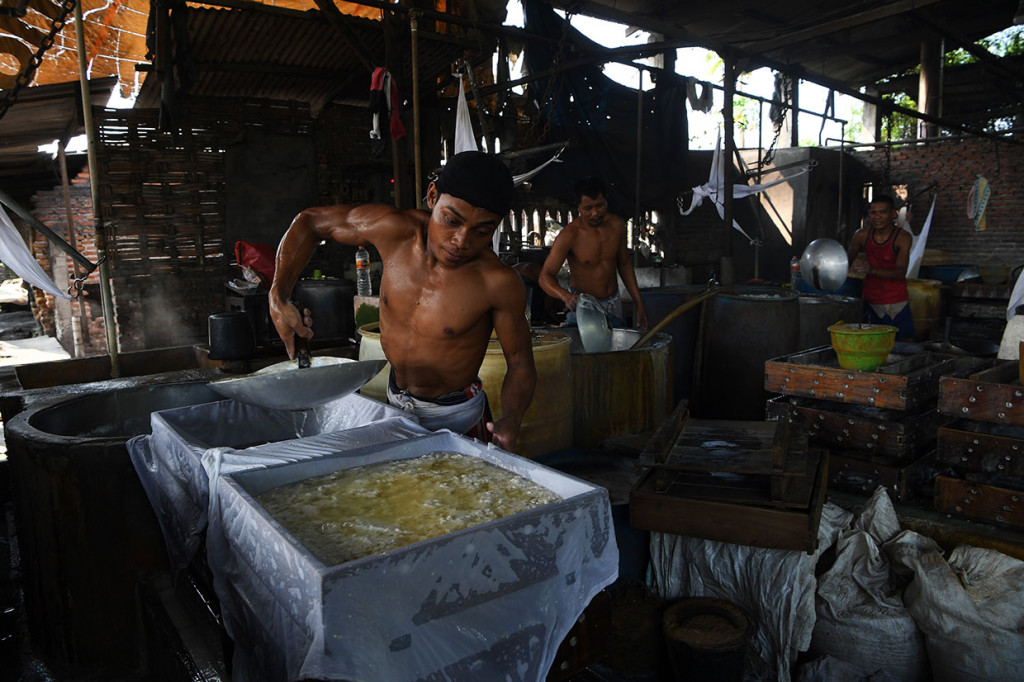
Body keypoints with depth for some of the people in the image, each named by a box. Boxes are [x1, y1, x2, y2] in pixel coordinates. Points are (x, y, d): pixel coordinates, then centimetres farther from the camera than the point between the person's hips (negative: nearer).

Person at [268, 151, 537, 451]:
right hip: (394, 403, 4)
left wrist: (510, 421, -37)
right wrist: (278, 296, -13)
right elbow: (310, 221, -4)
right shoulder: (394, 229, -20)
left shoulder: (498, 283, -27)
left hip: (455, 417, -4)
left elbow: (521, 364, -16)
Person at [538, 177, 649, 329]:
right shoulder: (569, 235, -21)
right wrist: (565, 296, -45)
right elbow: (545, 276, -24)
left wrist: (638, 302, 7)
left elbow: (624, 264, 9)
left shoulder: (617, 225, -5)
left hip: (614, 304, 5)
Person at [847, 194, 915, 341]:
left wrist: (872, 269, -34)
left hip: (897, 303, -2)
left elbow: (901, 272, -21)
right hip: (870, 302, 2)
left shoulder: (902, 237, -10)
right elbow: (846, 259, 14)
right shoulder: (862, 235, -3)